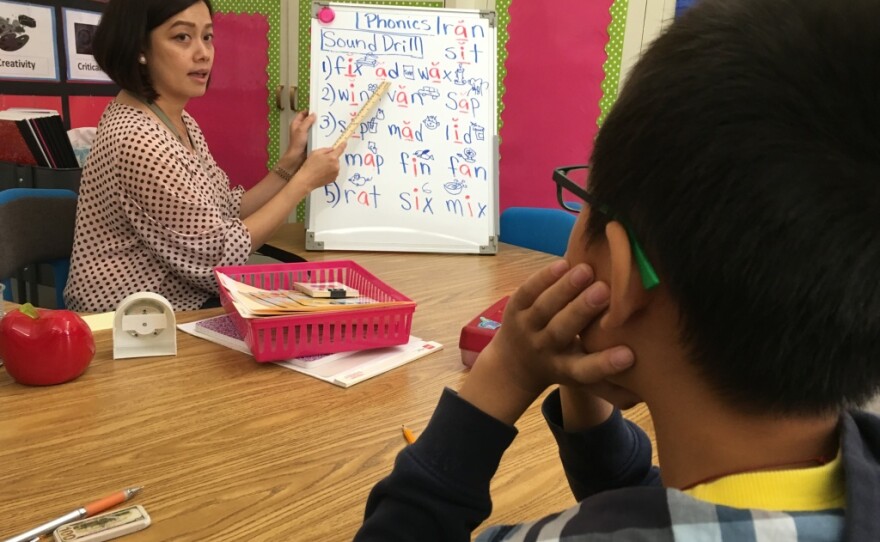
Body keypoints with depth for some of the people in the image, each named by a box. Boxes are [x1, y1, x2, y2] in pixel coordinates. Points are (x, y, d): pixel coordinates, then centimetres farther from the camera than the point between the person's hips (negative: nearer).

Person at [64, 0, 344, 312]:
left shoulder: (180, 122, 5)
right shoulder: (137, 139, -25)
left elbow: (228, 216, 5)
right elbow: (221, 257, -21)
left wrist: (290, 162, -2)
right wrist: (304, 181, -14)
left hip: (183, 304, 8)